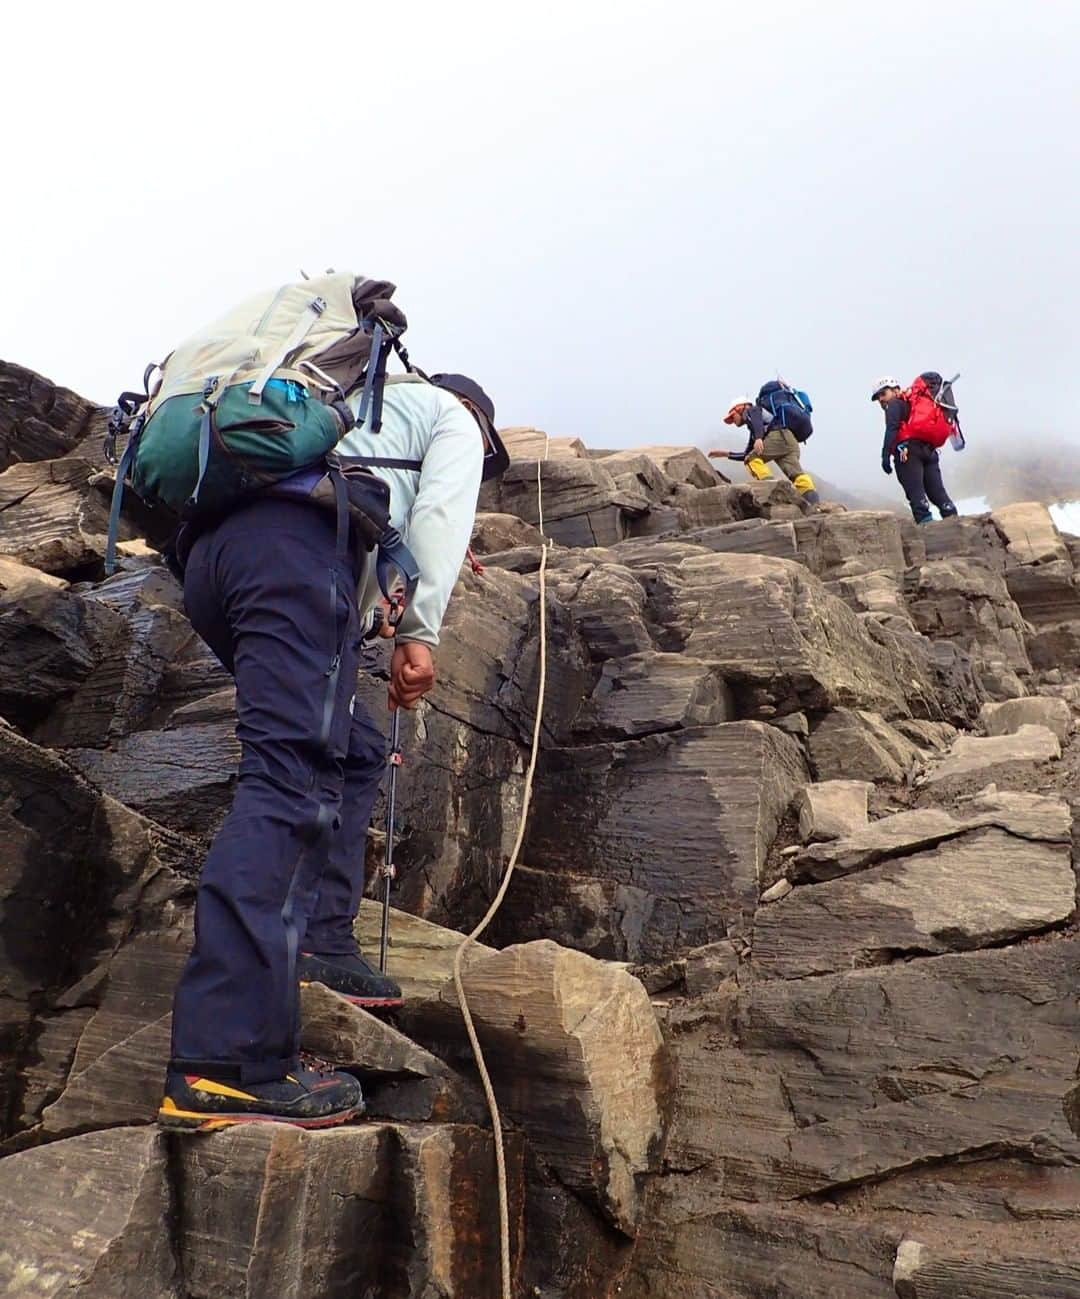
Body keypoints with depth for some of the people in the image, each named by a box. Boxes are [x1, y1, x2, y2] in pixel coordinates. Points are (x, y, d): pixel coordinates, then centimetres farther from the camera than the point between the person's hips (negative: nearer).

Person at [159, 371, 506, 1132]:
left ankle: (320, 943, 12)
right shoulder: (454, 419, 25)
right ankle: (226, 1064, -27)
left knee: (354, 751, 19)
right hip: (298, 548, -8)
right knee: (291, 777, -20)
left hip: (213, 552, 9)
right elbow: (439, 511, 4)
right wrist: (420, 632, 1)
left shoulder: (365, 411, 44)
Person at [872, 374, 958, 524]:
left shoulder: (894, 404, 8)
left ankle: (926, 524, -23)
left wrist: (886, 455, -17)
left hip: (908, 451, -8)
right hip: (929, 451, 8)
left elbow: (892, 429, -10)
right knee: (937, 490, 7)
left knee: (915, 491, -13)